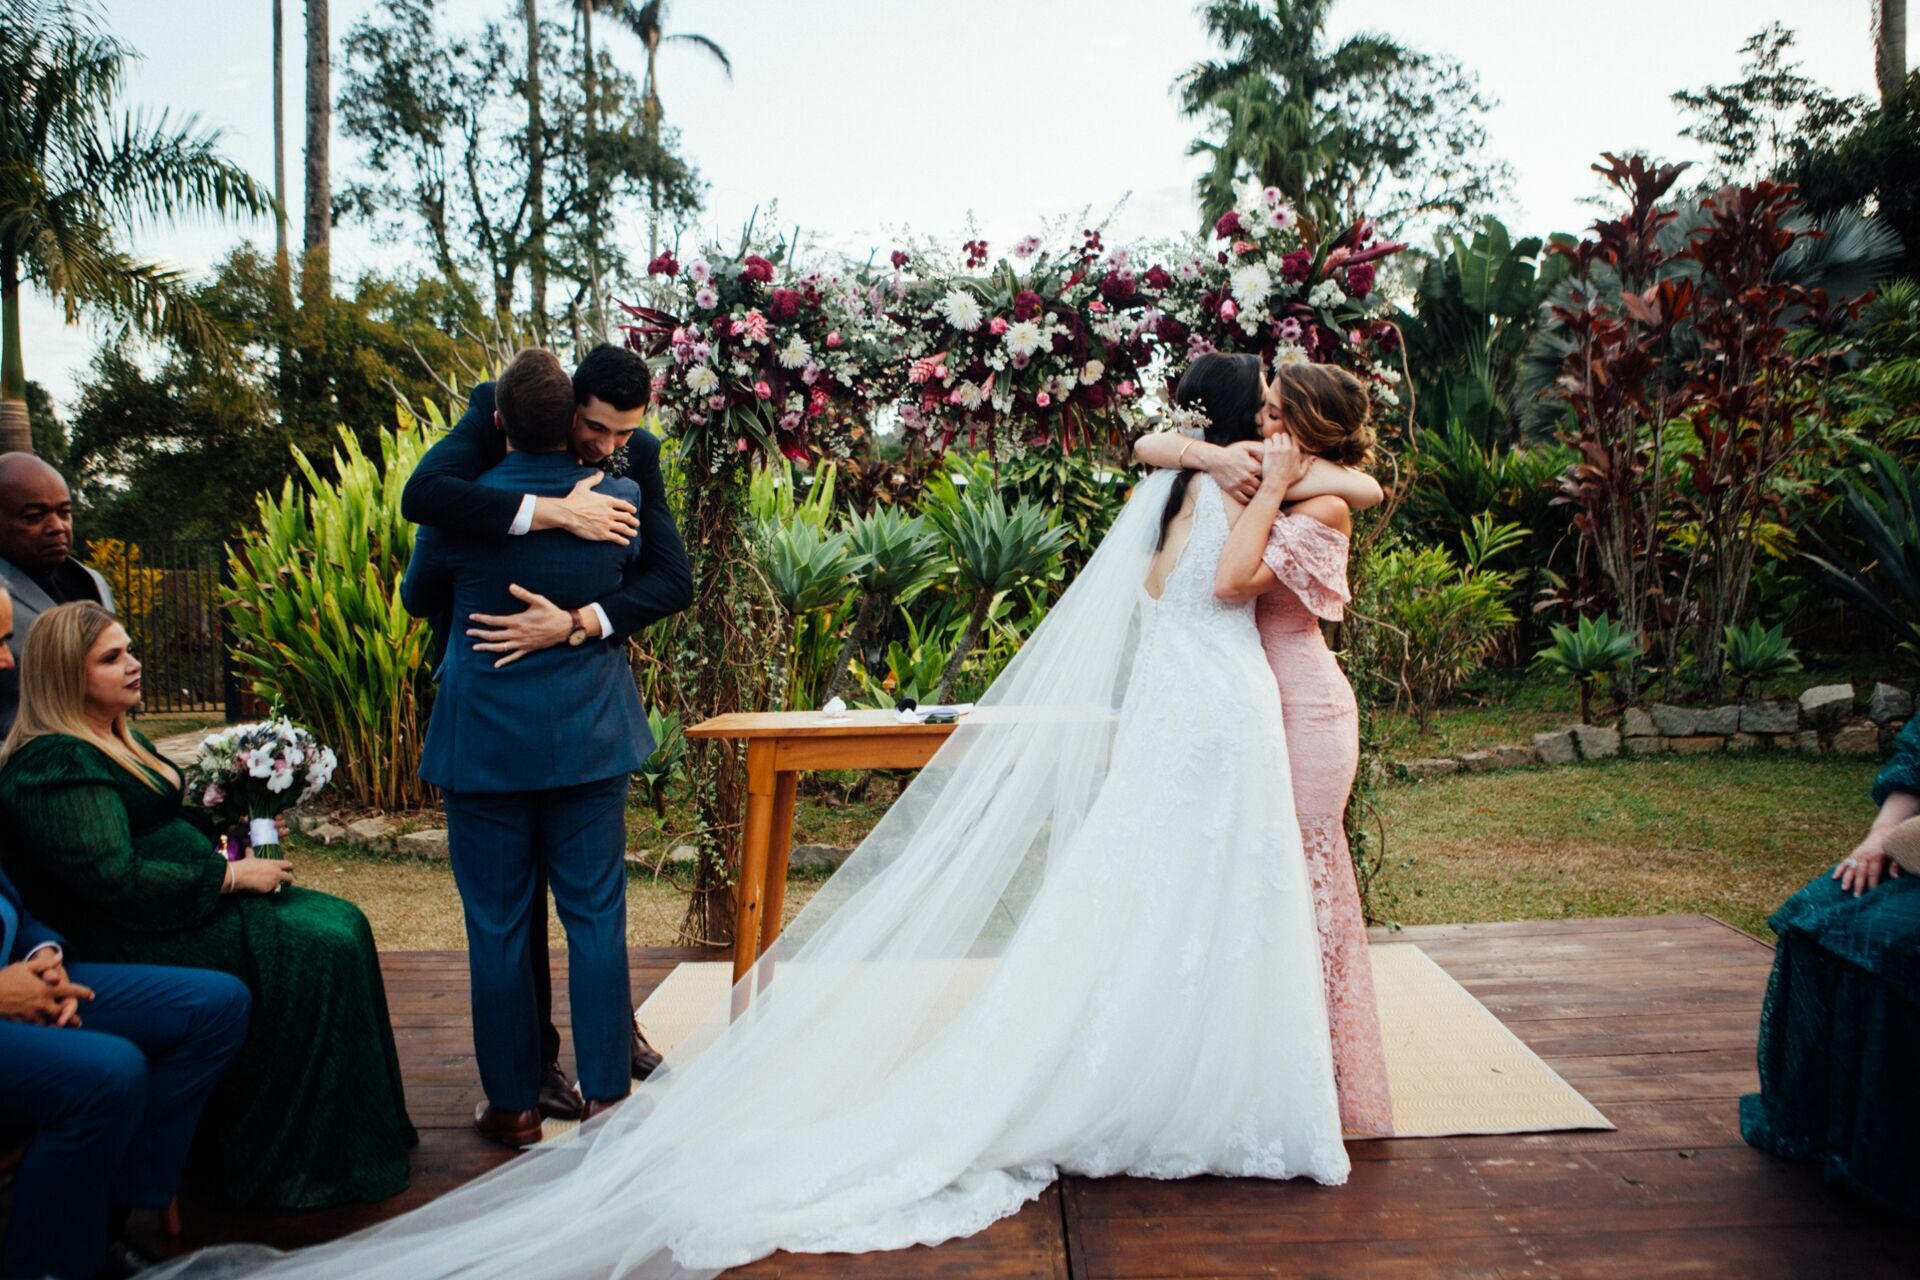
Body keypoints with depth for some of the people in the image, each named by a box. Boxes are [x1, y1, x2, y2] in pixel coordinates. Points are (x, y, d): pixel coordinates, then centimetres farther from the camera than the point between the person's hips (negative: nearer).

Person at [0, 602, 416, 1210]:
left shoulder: (119, 738, 15)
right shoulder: (56, 764, -17)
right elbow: (115, 882, -24)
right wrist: (233, 876, -18)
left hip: (185, 903, 10)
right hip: (132, 941, -10)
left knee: (341, 923, -3)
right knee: (318, 952, -20)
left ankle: (366, 1133, 1)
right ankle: (298, 1164, -8)